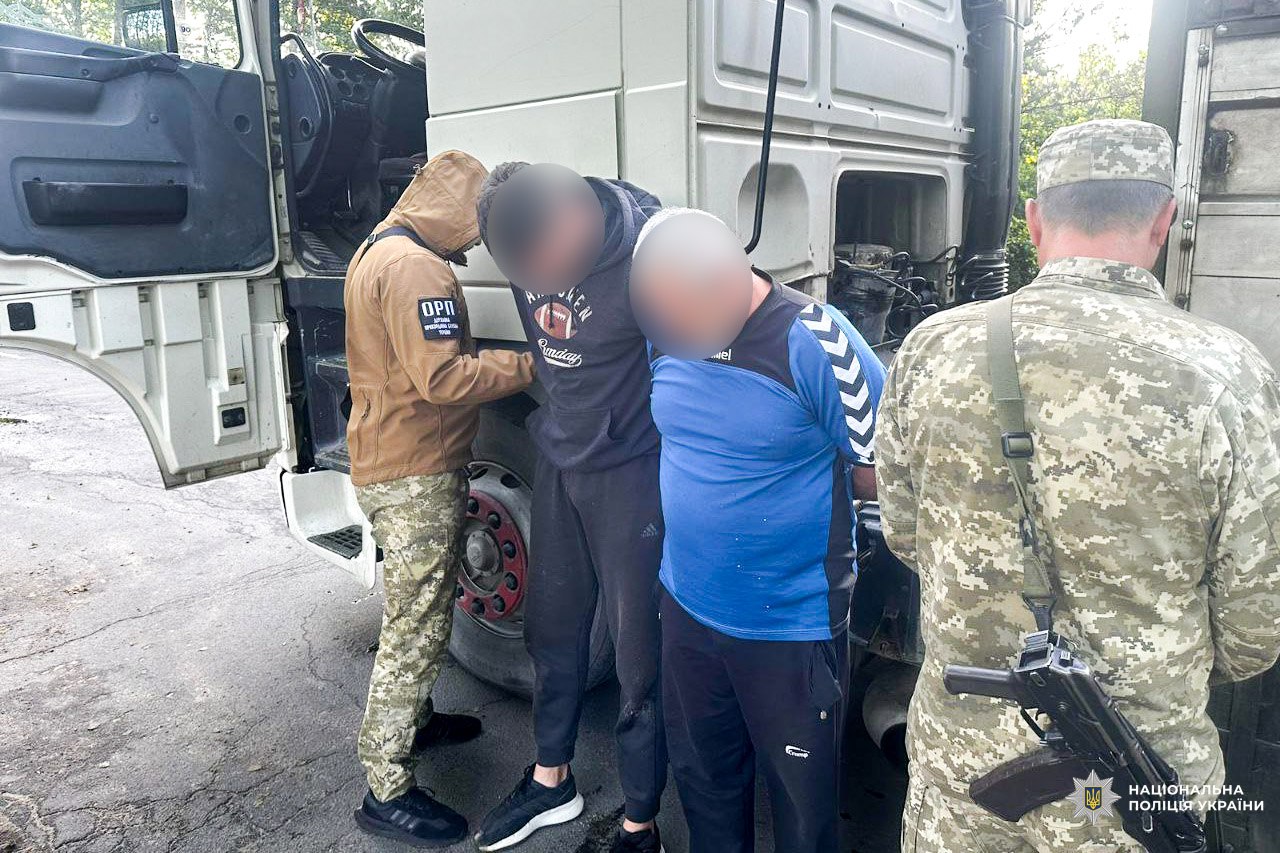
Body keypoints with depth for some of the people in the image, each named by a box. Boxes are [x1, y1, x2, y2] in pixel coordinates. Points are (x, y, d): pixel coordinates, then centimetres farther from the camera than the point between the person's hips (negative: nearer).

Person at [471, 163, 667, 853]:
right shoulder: (520, 234, -8)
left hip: (631, 472, -6)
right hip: (559, 460, 6)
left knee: (637, 647, 3)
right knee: (550, 624, 18)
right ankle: (552, 780, 41)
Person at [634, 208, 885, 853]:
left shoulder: (813, 341, -21)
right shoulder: (668, 330, -4)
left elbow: (883, 472, -13)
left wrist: (786, 500, -4)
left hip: (791, 625, -5)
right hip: (688, 605, 5)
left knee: (803, 801, 15)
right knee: (702, 782, 23)